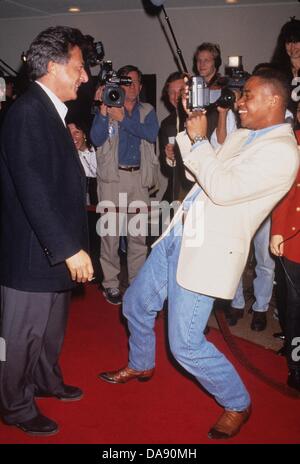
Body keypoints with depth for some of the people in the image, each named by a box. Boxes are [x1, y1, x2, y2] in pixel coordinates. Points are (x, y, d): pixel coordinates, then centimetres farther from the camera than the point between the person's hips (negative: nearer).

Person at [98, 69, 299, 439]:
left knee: (185, 345, -6)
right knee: (136, 304, 21)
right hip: (179, 236, 9)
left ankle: (237, 405, 20)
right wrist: (191, 131, 8)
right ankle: (141, 365, 49)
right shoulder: (240, 136, 14)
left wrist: (198, 139, -13)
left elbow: (223, 189, -24)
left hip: (210, 250, -9)